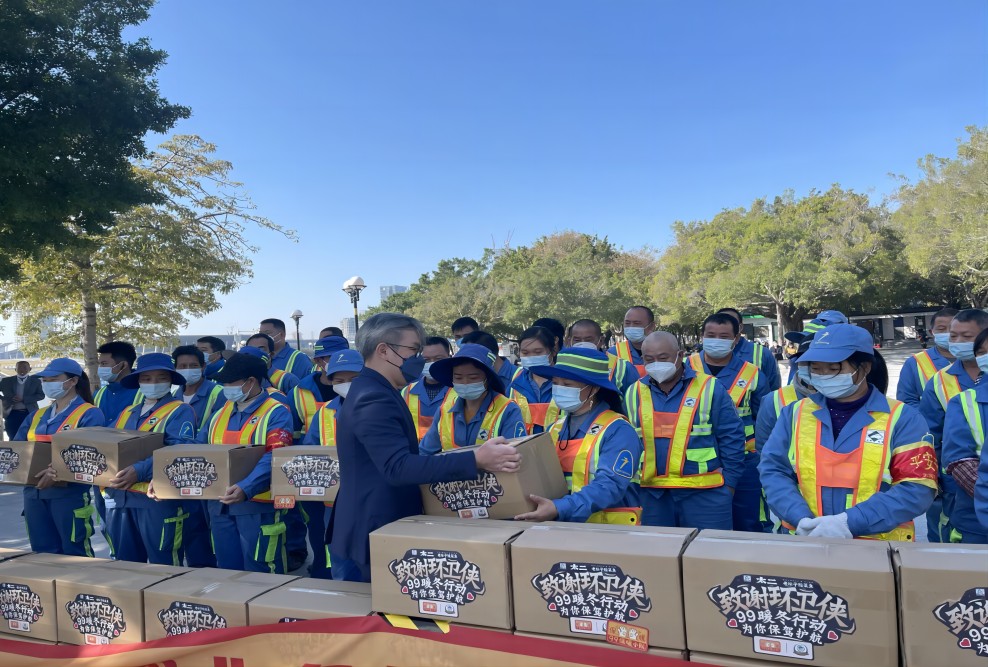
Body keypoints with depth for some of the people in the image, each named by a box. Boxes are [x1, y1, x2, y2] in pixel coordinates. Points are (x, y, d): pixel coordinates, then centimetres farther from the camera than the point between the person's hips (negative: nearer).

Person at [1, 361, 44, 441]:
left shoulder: (35, 381, 6)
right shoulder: (6, 381, 9)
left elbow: (41, 395, -2)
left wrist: (23, 399, -13)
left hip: (29, 414, -1)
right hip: (12, 414, 1)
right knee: (13, 439, 0)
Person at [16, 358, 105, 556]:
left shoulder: (89, 414, -7)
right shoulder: (36, 416, 17)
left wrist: (58, 471, -30)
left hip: (69, 493, -7)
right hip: (34, 493, 7)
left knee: (75, 555, -1)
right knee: (43, 555, 13)